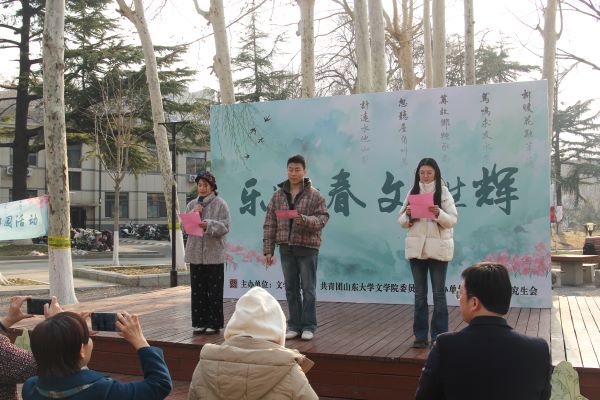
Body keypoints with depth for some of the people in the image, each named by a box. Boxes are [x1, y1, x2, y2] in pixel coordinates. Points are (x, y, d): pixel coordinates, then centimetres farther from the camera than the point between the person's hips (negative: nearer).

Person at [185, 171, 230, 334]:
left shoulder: (220, 204, -1)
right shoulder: (192, 205, 13)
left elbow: (225, 227, -9)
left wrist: (209, 225, -24)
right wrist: (193, 215, -9)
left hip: (214, 254, -4)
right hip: (196, 253, 4)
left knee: (214, 290, 1)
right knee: (198, 290, 8)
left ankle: (214, 323, 8)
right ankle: (199, 322, 17)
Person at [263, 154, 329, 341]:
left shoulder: (314, 195, -2)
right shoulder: (278, 195, 7)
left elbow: (323, 218, -7)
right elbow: (269, 223, 7)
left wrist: (305, 220, -26)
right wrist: (268, 249, 2)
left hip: (307, 247, -3)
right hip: (286, 248, 3)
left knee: (308, 289, 2)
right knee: (291, 289, 10)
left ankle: (308, 326, 12)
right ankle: (294, 325, 20)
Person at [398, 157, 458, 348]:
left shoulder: (444, 192, -2)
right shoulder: (413, 192, 7)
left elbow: (452, 220, -7)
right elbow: (402, 222, 7)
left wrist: (439, 214, -25)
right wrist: (408, 215, -15)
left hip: (438, 248, -3)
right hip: (416, 248, 3)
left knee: (438, 293, 4)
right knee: (420, 294, 8)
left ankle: (439, 336, 11)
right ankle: (420, 335, 16)